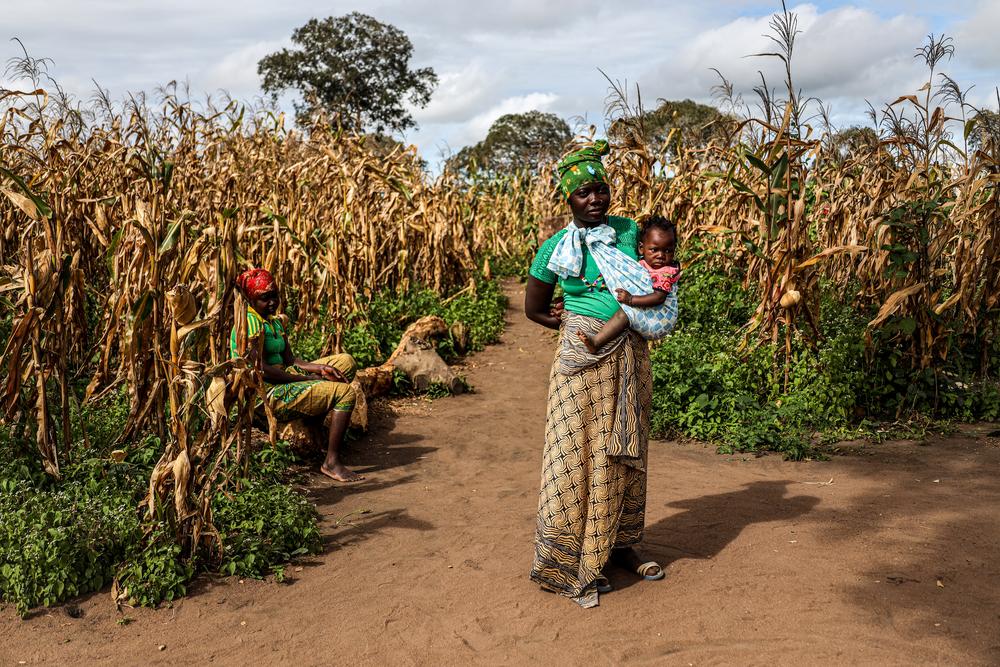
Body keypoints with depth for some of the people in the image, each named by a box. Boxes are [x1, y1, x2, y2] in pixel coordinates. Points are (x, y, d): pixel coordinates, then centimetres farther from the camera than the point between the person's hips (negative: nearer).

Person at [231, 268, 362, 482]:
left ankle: (315, 421, -3)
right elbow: (261, 370, -22)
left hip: (282, 381, 9)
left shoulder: (274, 321, 16)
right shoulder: (251, 322, -15)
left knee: (345, 361, 6)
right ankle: (331, 463, -16)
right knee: (345, 392, -17)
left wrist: (320, 369, -6)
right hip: (268, 397, -9)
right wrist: (309, 379, -17)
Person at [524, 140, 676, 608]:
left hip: (631, 358, 4)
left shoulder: (630, 231, 4)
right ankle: (566, 565, 8)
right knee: (577, 455, -3)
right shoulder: (555, 247, -4)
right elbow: (534, 310, 6)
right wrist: (580, 325, -2)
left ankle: (620, 545, 29)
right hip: (584, 361, -4)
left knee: (624, 452, 13)